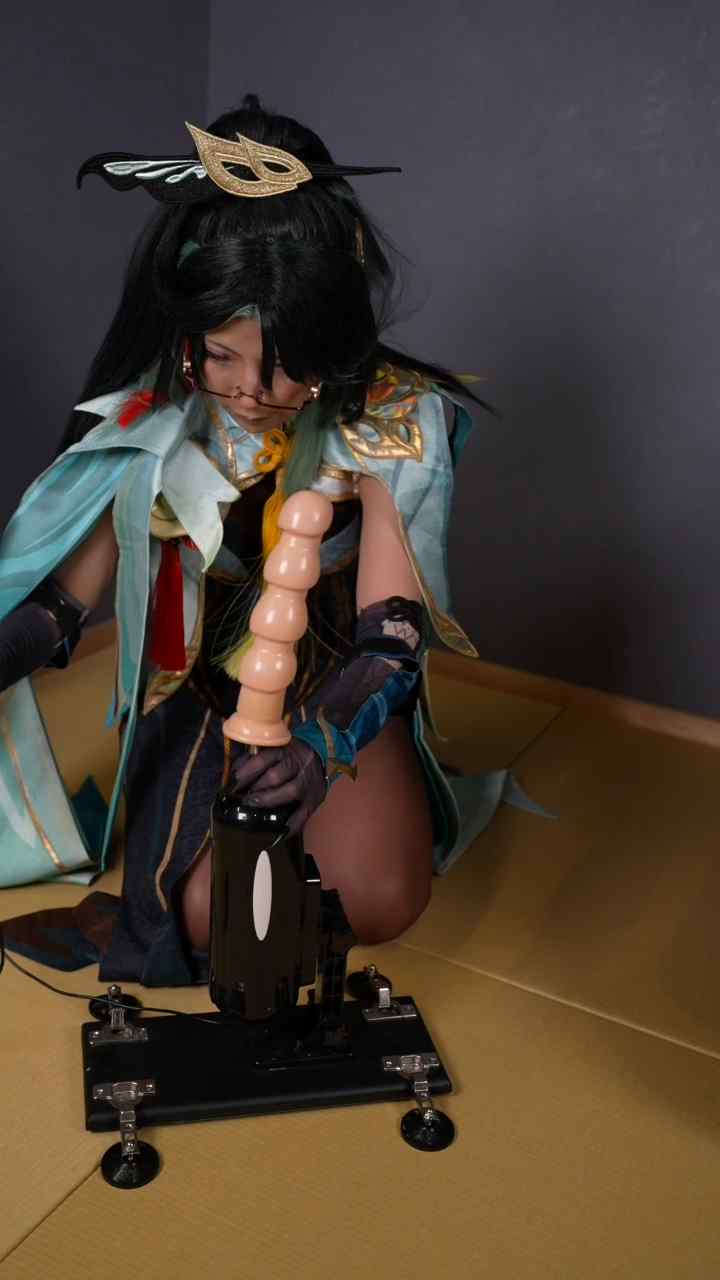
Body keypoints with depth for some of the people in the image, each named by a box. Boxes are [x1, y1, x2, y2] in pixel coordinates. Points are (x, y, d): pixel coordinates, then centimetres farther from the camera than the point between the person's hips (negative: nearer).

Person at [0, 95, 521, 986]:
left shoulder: (386, 418, -20)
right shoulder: (153, 414, -15)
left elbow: (393, 636, -24)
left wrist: (324, 738, -42)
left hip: (338, 692, 0)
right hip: (198, 687, 1)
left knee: (379, 902, -23)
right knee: (210, 908, -20)